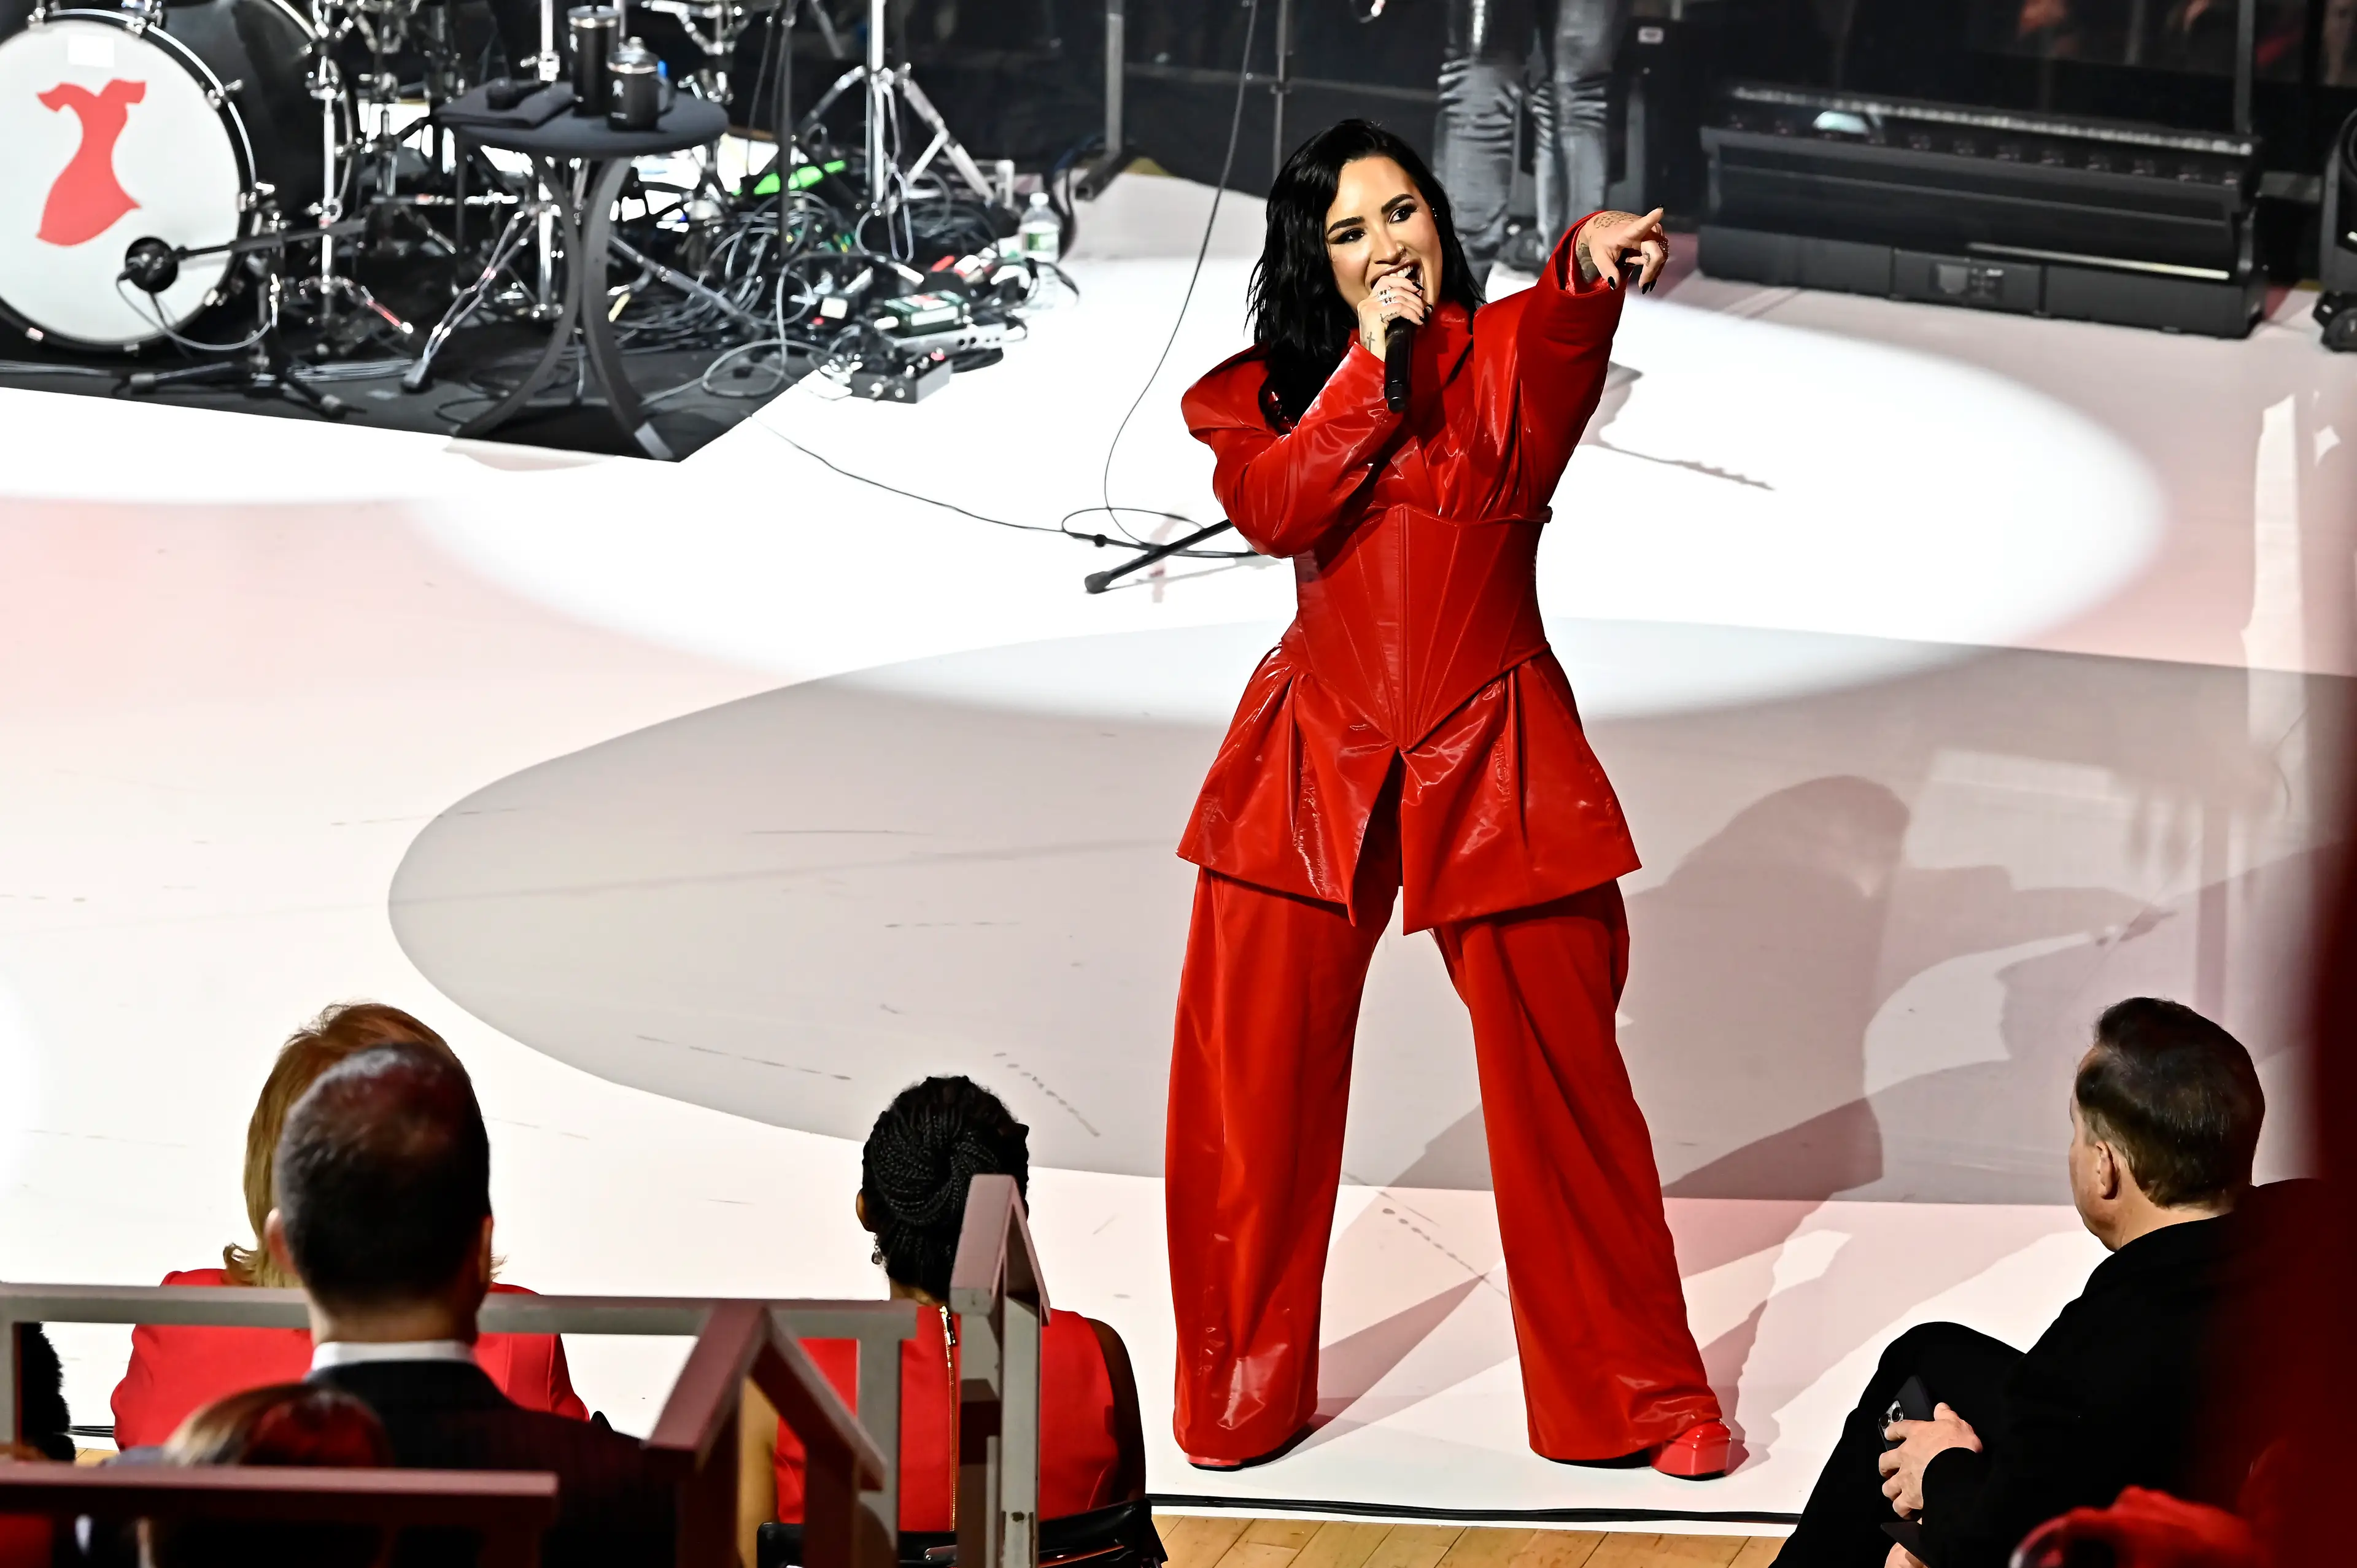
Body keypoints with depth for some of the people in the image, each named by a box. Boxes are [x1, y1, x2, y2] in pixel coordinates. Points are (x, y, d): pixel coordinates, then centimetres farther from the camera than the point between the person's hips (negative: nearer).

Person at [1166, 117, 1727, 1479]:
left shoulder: (1507, 353, 2)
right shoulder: (1273, 387, 10)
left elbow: (1565, 352, -24)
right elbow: (1271, 510, -10)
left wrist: (1592, 265, -45)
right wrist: (1374, 362, -11)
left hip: (1494, 761, -2)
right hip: (1316, 769, 2)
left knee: (1564, 1081, 1)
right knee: (1253, 1085, 2)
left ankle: (1641, 1395, 16)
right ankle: (1244, 1398, 19)